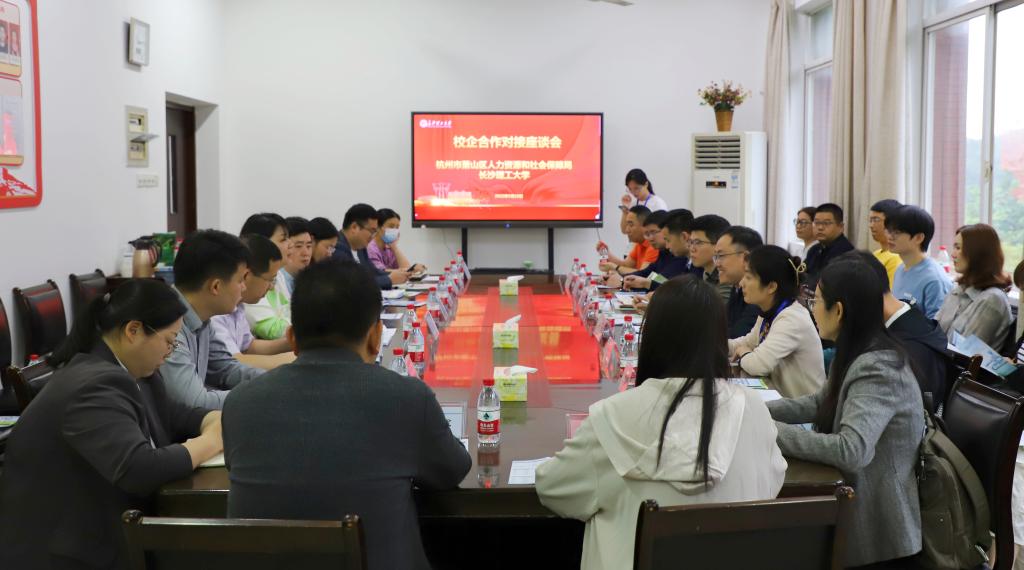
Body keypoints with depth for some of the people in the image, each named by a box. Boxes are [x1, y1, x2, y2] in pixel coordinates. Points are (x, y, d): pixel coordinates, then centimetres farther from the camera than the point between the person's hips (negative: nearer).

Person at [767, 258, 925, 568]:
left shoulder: (878, 368, -26)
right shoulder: (857, 355, 4)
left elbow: (852, 450, -36)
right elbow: (820, 403, 14)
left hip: (874, 523, -8)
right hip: (855, 495, 8)